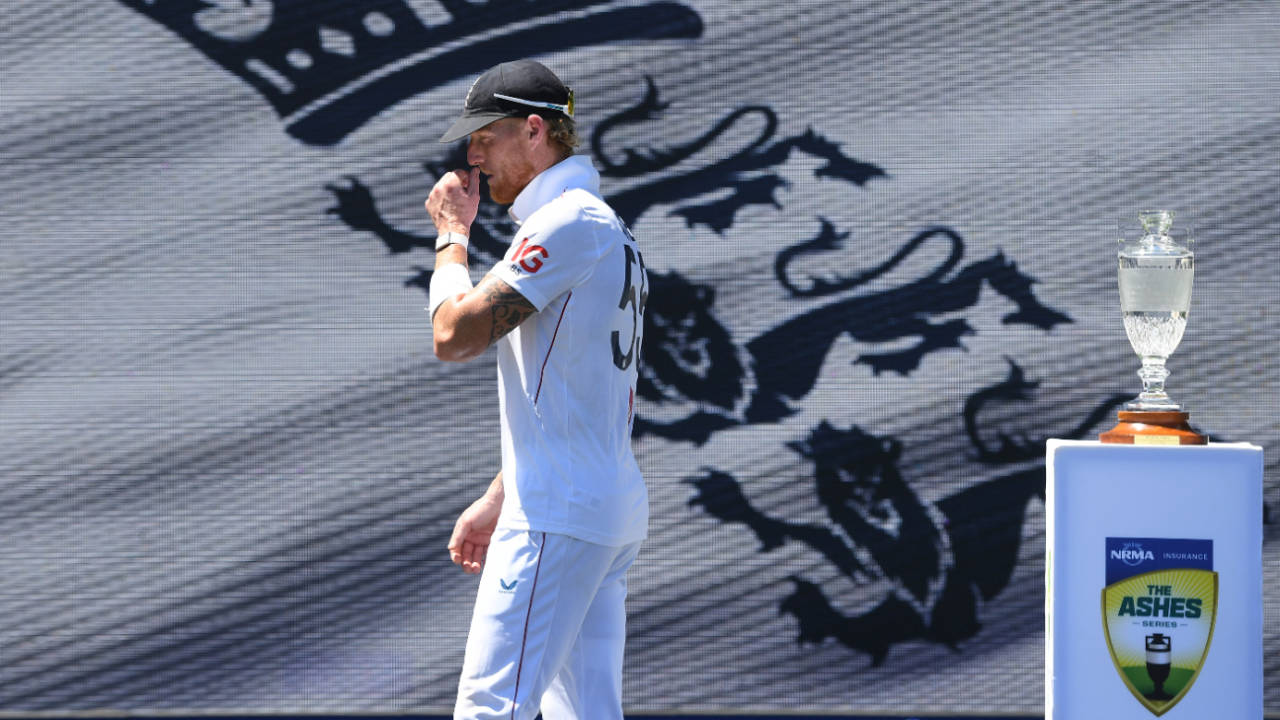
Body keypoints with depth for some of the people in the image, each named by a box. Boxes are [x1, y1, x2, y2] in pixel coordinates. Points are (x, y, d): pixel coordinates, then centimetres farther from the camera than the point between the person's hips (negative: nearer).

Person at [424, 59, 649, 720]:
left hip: (559, 517, -10)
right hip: (613, 507, 10)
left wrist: (451, 235, -1)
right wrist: (498, 500, 24)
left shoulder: (567, 223, -12)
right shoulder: (607, 229, 21)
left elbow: (454, 334, -18)